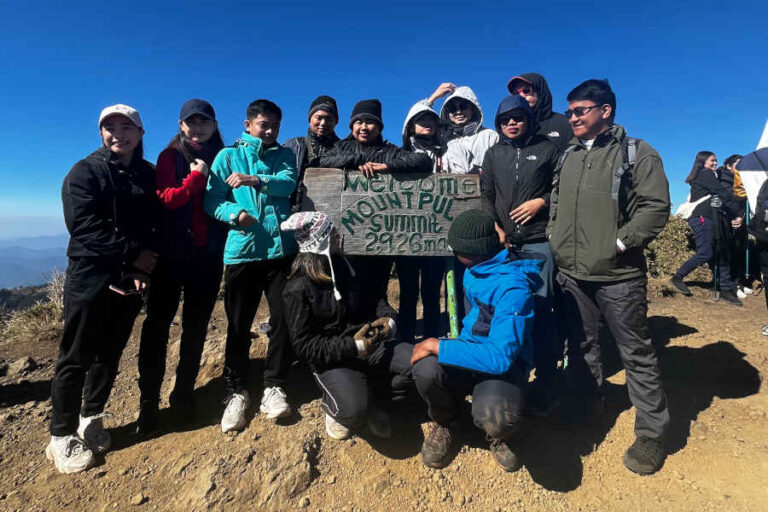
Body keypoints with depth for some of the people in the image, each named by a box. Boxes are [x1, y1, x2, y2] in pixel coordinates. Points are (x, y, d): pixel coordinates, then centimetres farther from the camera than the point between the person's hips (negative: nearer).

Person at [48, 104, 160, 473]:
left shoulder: (149, 175, 11)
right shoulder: (85, 172, -1)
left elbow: (156, 227, 5)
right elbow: (84, 227, -13)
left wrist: (144, 270, -8)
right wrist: (134, 253, -16)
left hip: (131, 280, 4)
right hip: (90, 279, -4)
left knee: (110, 354, 12)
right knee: (76, 357, 2)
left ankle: (91, 418, 29)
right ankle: (61, 436, 15)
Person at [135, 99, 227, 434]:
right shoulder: (170, 156, 3)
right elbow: (164, 198, -9)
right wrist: (197, 177, -13)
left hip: (208, 254, 2)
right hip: (172, 252, -2)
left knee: (196, 325, 8)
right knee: (157, 322, 2)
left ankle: (183, 394, 22)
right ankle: (148, 399, 15)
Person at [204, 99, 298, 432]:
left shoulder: (284, 155, 14)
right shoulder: (228, 156, 11)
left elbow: (289, 182, -6)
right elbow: (211, 200, 2)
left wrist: (255, 180, -20)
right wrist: (234, 213, -17)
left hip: (281, 249, 1)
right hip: (241, 251, -1)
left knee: (284, 320, 1)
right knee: (238, 325, 5)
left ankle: (274, 387, 16)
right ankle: (236, 392, 20)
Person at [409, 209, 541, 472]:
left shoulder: (513, 288, -24)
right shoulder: (475, 268, 1)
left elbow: (500, 356, -30)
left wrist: (438, 346, -26)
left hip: (504, 365, -5)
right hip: (470, 353, 6)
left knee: (494, 416, -38)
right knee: (426, 368, -29)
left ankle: (498, 434, 5)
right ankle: (445, 424, 7)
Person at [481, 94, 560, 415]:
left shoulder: (548, 149, 8)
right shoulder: (493, 154, 16)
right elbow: (486, 195, 11)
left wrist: (542, 202, -8)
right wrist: (494, 227, -3)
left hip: (538, 240, -3)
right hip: (504, 243, 3)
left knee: (541, 308, -5)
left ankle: (545, 382, 7)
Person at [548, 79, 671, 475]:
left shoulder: (636, 153, -2)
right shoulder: (568, 157, 14)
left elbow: (656, 206, -10)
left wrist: (619, 242, -16)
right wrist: (554, 239, 6)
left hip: (618, 275, -5)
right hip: (571, 273, 5)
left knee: (636, 352, 5)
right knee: (581, 345, 16)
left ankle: (651, 434, 20)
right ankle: (590, 403, 37)